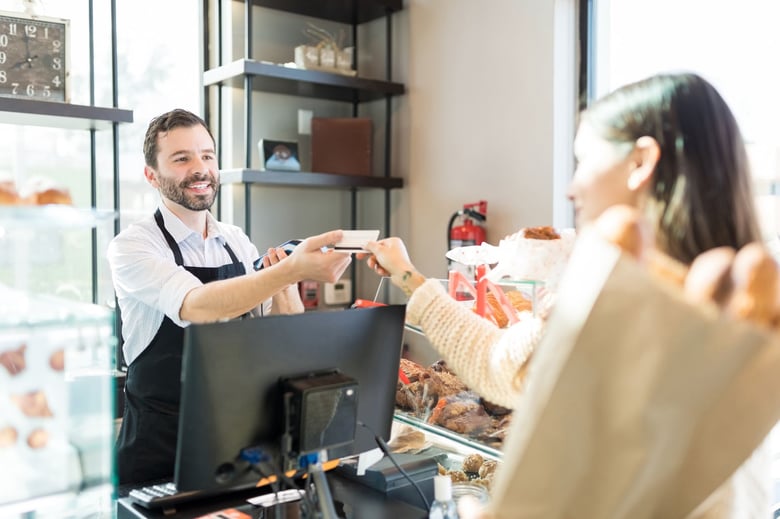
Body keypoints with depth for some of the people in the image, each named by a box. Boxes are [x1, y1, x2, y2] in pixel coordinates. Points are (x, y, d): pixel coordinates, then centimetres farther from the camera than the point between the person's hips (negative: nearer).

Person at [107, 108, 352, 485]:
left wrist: (284, 289, -15)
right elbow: (197, 308, -31)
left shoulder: (239, 243, 4)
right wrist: (292, 269, -42)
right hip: (159, 446, -4)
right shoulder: (132, 246, -12)